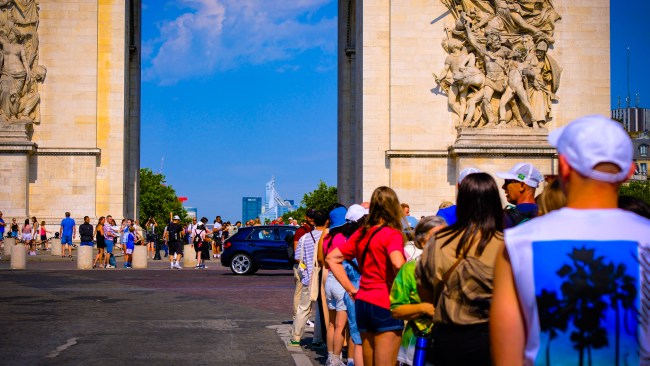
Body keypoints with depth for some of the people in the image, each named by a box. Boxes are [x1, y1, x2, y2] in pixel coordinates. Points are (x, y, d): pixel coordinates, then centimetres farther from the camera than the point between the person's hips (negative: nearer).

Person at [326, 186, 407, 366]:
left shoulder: (362, 233, 9)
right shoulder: (392, 234, -10)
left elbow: (332, 258, 12)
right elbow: (398, 264, -29)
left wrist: (350, 289, 10)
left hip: (362, 303, 7)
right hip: (385, 305, -7)